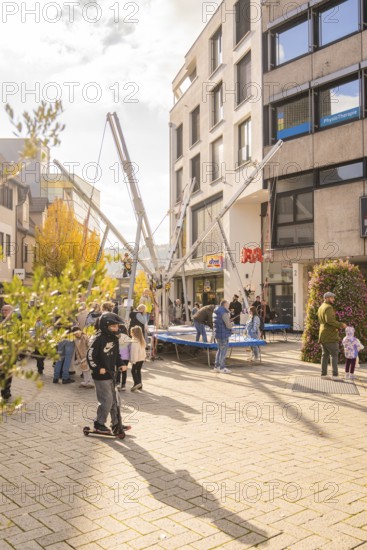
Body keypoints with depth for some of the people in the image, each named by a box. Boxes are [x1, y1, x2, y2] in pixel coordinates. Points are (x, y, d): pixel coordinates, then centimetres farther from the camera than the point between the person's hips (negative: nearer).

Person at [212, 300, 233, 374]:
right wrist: (232, 324, 0)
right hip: (223, 334, -9)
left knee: (220, 350, 18)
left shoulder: (216, 312, 11)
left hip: (217, 334, 9)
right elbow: (228, 325, -21)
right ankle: (222, 368, 7)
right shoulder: (224, 313, -19)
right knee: (223, 352, 0)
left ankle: (217, 366, 23)